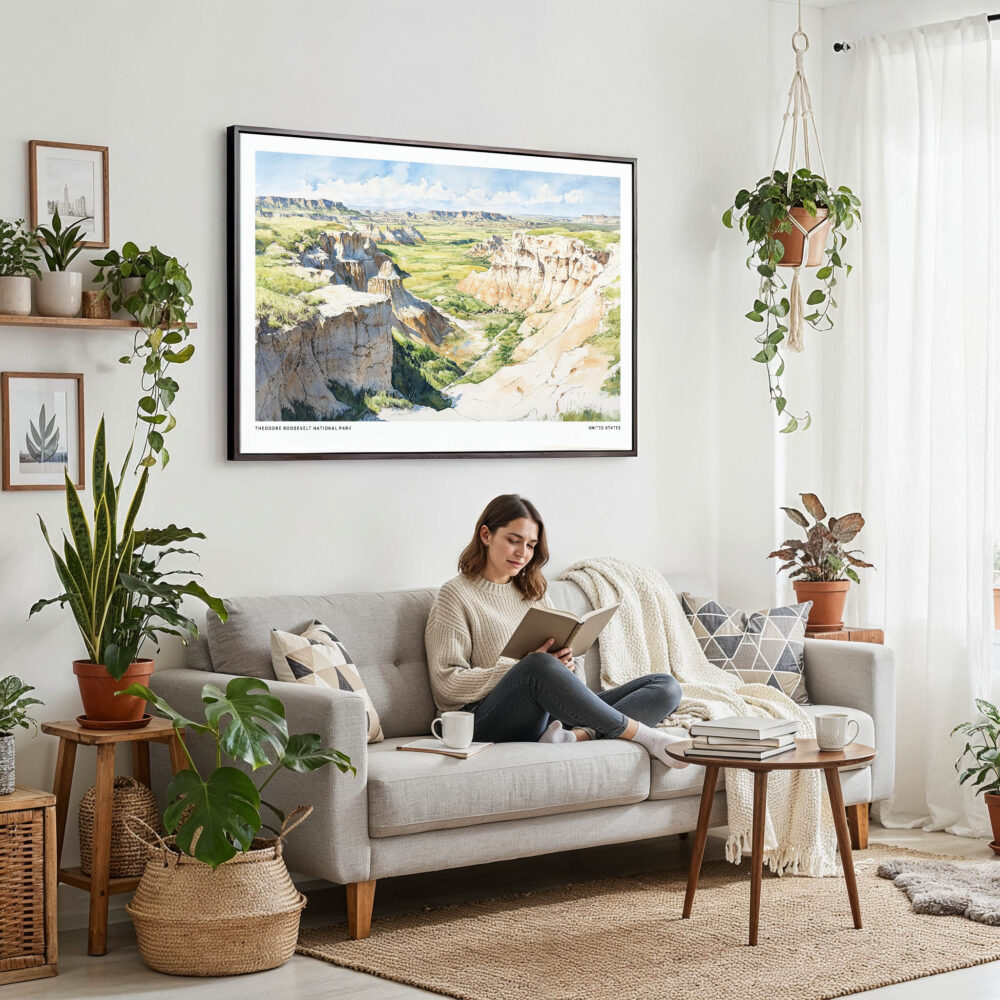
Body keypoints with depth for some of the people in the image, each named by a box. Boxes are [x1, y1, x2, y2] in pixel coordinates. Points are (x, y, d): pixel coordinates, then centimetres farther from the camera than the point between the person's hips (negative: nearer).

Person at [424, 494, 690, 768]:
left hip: (552, 712, 7)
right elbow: (447, 684, -7)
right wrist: (524, 667, -15)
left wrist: (566, 664, -3)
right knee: (539, 666, -40)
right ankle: (642, 735, -27)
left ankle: (577, 735, -37)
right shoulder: (456, 595, 5)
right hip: (489, 720, -6)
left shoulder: (534, 592, 25)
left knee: (666, 687, -10)